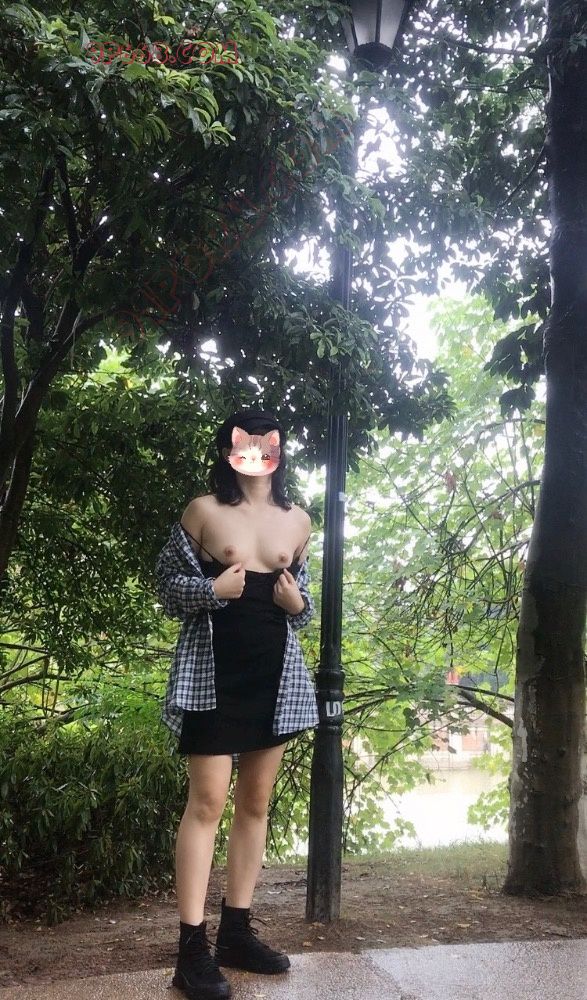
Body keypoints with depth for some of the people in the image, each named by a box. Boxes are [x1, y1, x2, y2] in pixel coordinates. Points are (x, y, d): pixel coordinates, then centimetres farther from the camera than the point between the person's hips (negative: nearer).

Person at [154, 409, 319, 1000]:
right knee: (208, 802, -8)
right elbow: (166, 582, 2)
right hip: (213, 669, -5)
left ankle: (237, 932, 22)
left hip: (276, 672, 5)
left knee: (256, 803, 10)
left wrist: (299, 605, -3)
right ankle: (192, 948, -1)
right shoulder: (203, 510, -2)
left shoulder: (298, 521, 9)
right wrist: (212, 589, -15)